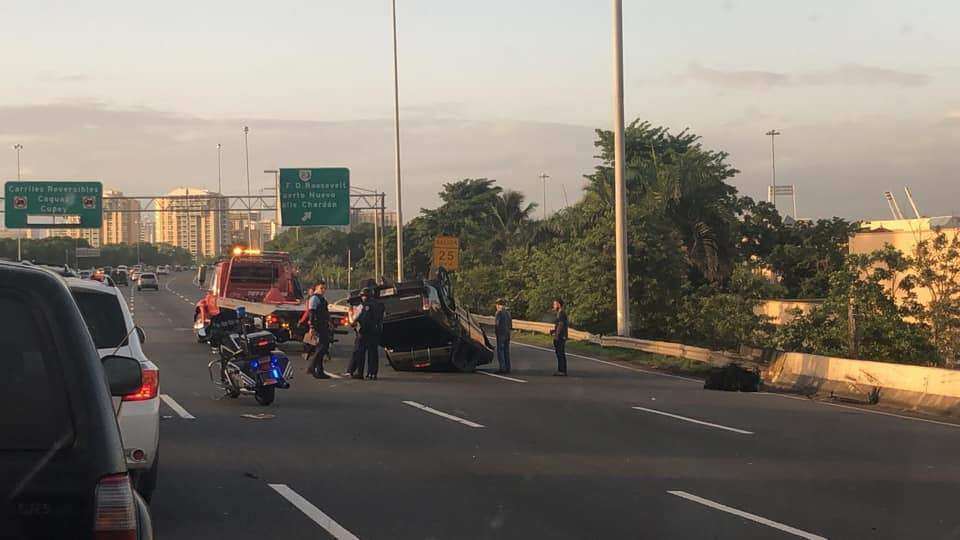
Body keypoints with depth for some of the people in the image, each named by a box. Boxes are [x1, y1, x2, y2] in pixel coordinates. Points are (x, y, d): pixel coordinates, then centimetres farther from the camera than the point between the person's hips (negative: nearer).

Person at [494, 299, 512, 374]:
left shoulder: (499, 312, -11)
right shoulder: (508, 312, 13)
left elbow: (496, 323, -18)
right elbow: (510, 324, 16)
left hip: (501, 334, -8)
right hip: (507, 334, 8)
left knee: (500, 351, -5)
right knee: (506, 351, 10)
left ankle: (502, 368, -11)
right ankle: (507, 368, 11)